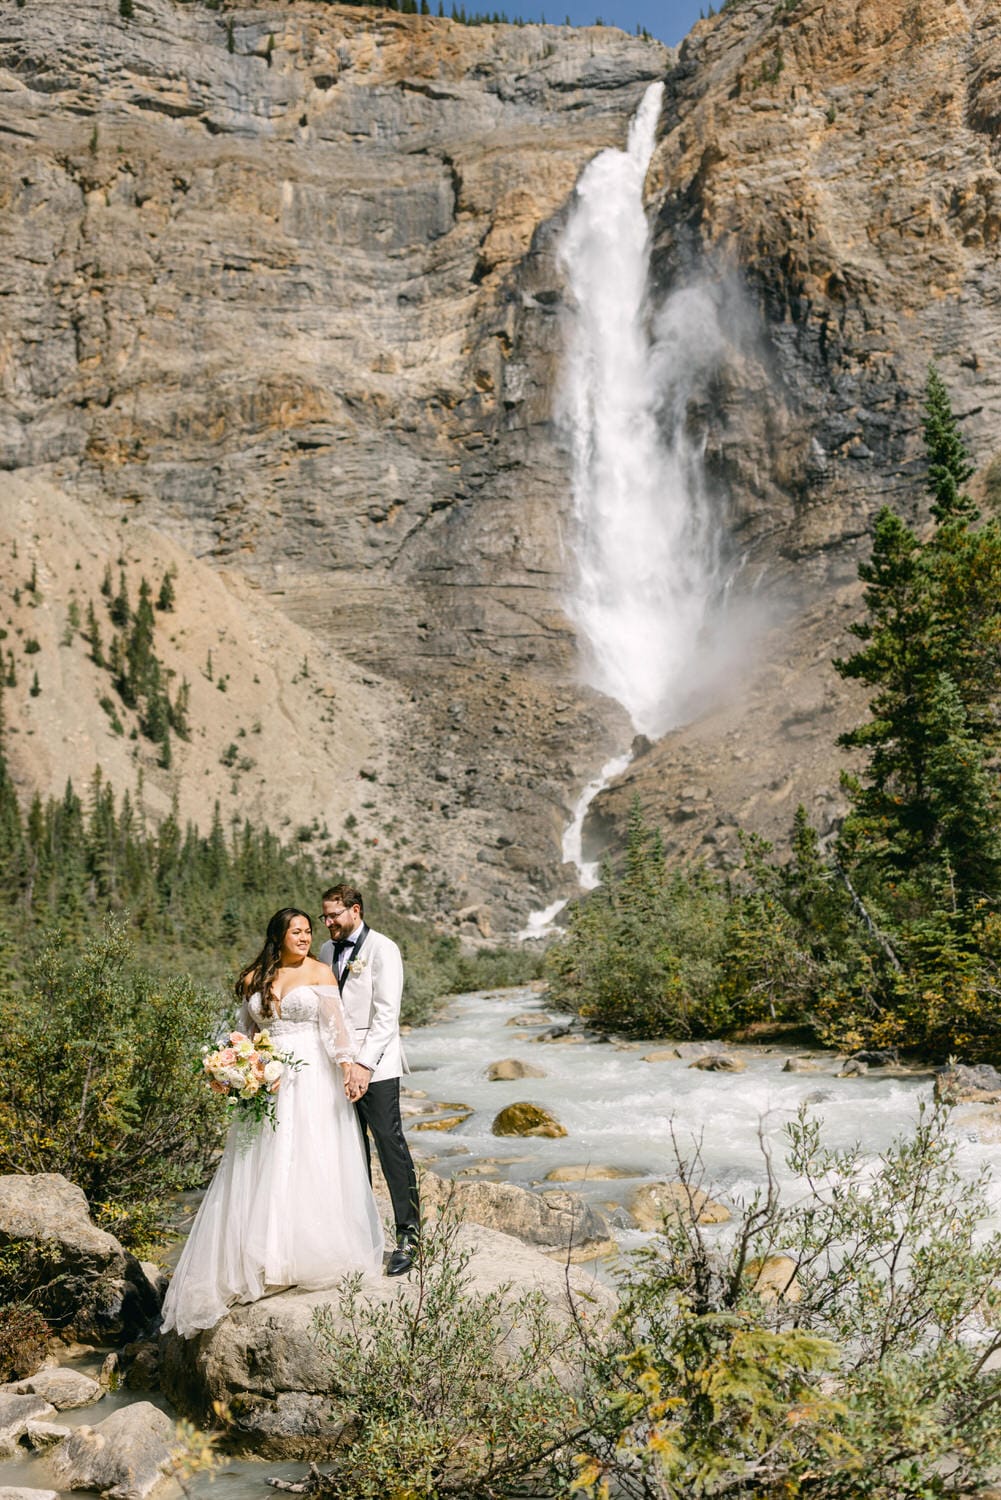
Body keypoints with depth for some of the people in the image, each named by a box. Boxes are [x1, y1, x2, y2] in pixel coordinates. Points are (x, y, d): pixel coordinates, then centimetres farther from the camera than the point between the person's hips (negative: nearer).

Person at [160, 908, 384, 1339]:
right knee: (261, 1171, 4)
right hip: (267, 1083, 4)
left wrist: (348, 1068, -17)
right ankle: (267, 1260, 12)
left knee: (311, 1166, -1)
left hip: (311, 1079, -3)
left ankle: (314, 1257, 11)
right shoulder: (254, 980, 10)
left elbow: (335, 1026, -7)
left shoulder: (319, 972, 0)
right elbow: (243, 1032, 15)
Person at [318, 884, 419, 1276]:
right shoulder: (327, 951, 13)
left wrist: (364, 1063, -21)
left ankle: (408, 1236, 0)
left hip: (375, 1066, -6)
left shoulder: (382, 949, -8)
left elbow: (387, 1013, -14)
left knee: (390, 1146, -6)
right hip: (338, 1064, 7)